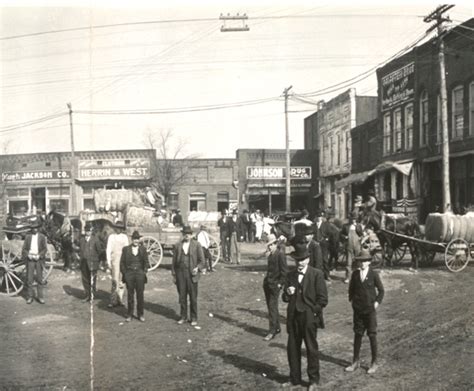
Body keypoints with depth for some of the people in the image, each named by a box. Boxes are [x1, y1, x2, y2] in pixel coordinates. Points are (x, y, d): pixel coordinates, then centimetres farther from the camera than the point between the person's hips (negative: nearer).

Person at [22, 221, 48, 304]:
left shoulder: (42, 237, 3)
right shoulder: (28, 236, 5)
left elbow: (45, 249, 2)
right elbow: (24, 248, 6)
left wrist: (39, 255, -12)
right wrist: (28, 255, -10)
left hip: (39, 259, -1)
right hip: (30, 260, 1)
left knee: (39, 278, 3)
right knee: (29, 279, 0)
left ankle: (40, 297, 8)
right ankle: (30, 297, 9)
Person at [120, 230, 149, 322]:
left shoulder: (143, 249, 7)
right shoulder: (126, 249, 5)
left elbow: (146, 262, 11)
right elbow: (122, 263, 7)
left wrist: (144, 271, 0)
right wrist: (124, 273, 0)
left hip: (140, 273, 0)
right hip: (129, 273, 0)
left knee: (140, 295, 1)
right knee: (130, 295, 4)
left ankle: (140, 314, 10)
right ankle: (129, 315, 12)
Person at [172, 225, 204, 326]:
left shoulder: (196, 245, 2)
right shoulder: (177, 245, 7)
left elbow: (201, 260, 3)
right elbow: (174, 261, 10)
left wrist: (197, 268, -14)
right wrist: (174, 275, 7)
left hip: (192, 274, -2)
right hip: (180, 273, 2)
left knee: (193, 297, 2)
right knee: (182, 296, 7)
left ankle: (194, 318, 12)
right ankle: (183, 317, 19)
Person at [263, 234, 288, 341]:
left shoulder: (280, 254, -14)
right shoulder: (271, 255, 12)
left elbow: (284, 271, -15)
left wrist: (280, 283, -14)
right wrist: (267, 280, 14)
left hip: (275, 285, -9)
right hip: (267, 284, 9)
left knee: (272, 307, -7)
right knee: (270, 307, 14)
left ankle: (272, 331, -2)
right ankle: (277, 327, 26)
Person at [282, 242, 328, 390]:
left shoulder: (317, 275, -6)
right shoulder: (291, 275, 8)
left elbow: (323, 299, -7)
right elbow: (285, 298, 10)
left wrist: (313, 312, -9)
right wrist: (287, 293, -11)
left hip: (309, 318, -4)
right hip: (293, 317, 4)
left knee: (312, 349, 5)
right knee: (292, 348, 9)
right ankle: (294, 379, 24)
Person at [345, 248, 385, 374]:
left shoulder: (374, 274, -6)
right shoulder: (355, 274, 3)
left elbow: (381, 290, 2)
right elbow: (351, 289, 16)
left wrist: (377, 302, -6)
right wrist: (352, 300, 6)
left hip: (370, 310, -3)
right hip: (358, 309, 3)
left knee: (372, 335, 3)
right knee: (357, 334, 10)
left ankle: (374, 363, 14)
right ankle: (355, 361, 20)